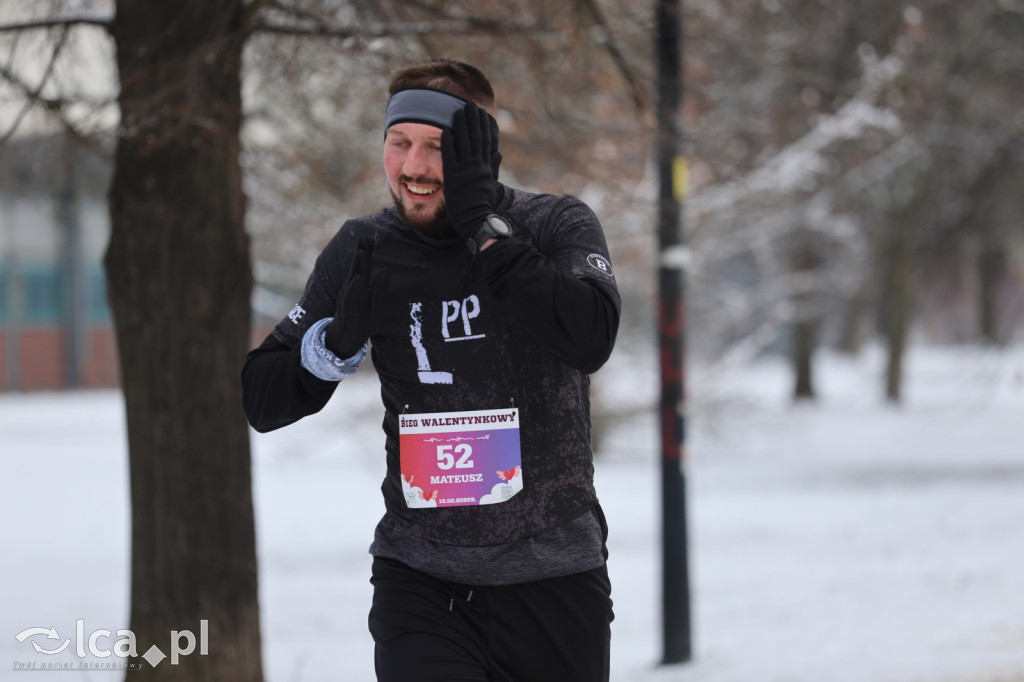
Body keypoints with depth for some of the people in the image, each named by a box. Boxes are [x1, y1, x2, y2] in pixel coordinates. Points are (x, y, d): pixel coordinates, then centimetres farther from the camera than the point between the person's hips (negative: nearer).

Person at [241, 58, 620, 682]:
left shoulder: (556, 227, -4)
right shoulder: (365, 252, 2)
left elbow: (591, 339, -25)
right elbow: (263, 402, 5)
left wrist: (485, 228, -21)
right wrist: (340, 339, -15)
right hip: (421, 582, 0)